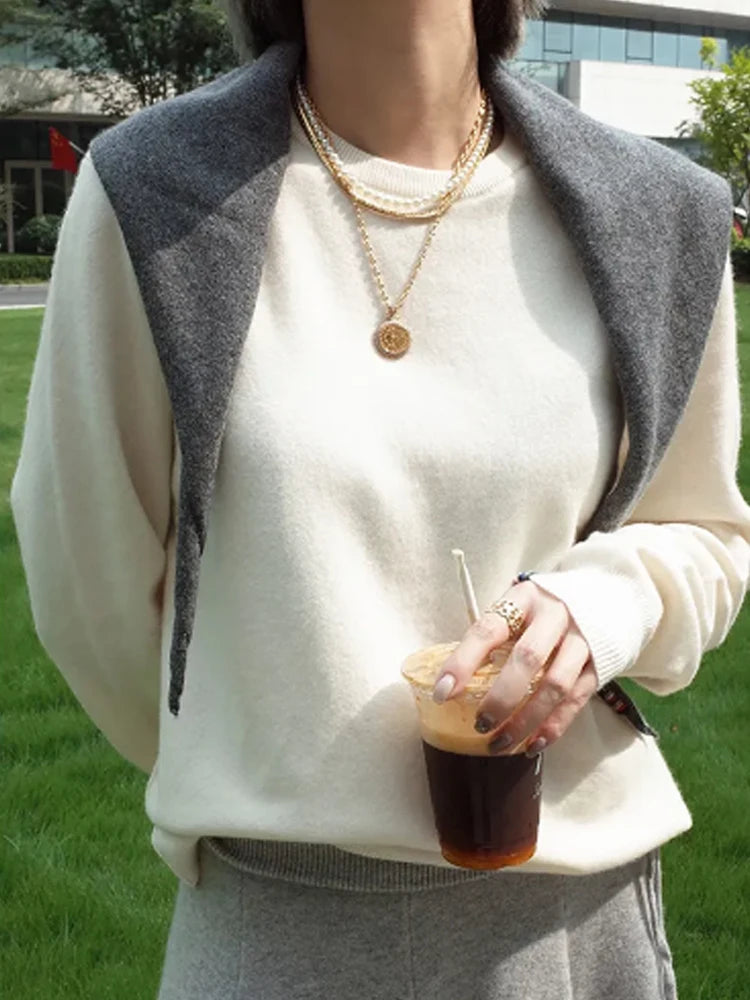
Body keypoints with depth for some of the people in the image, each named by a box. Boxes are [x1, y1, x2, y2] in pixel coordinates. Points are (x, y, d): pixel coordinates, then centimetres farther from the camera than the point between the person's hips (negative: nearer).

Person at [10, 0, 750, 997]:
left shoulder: (652, 220, -5)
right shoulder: (150, 196, -11)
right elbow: (94, 577, -2)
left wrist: (610, 602, -14)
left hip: (580, 898, 3)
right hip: (278, 913, -2)